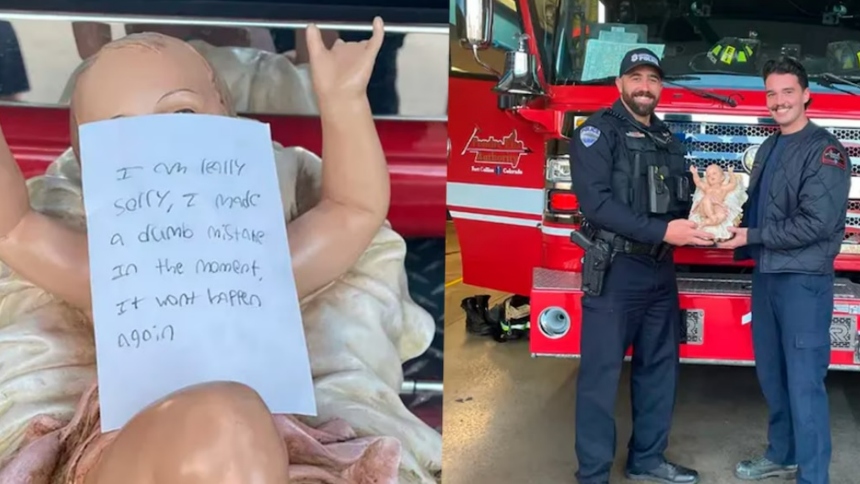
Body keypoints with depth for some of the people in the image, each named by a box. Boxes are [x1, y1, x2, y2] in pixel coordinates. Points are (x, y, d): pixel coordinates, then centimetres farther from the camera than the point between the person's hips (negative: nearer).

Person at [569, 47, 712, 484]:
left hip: (661, 270, 8)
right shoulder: (598, 131, -7)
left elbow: (682, 202, 18)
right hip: (615, 269, -7)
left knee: (660, 367, 14)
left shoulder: (668, 140, 15)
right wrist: (662, 231, -24)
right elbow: (595, 202, -19)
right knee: (601, 373, -4)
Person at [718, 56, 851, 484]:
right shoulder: (769, 148, 15)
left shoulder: (825, 149, -10)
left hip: (803, 279, -8)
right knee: (771, 374, 16)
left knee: (804, 382, -5)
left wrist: (750, 237, -15)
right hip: (765, 274, 8)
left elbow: (816, 223, -18)